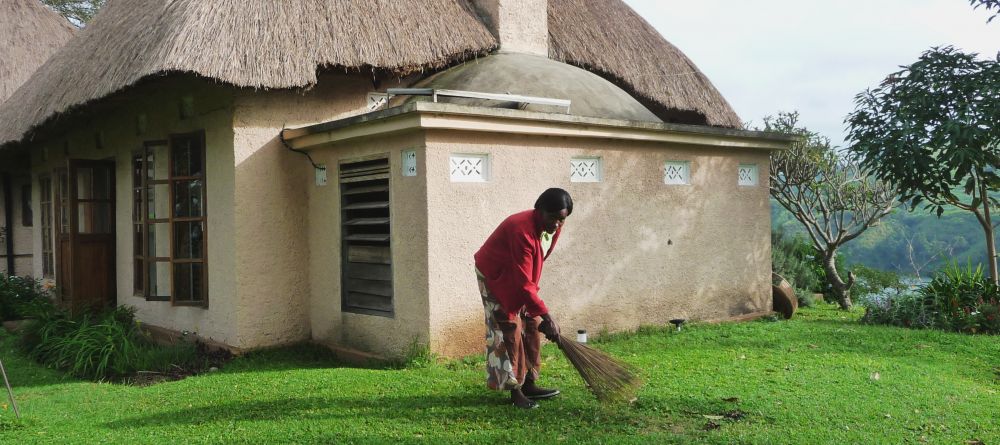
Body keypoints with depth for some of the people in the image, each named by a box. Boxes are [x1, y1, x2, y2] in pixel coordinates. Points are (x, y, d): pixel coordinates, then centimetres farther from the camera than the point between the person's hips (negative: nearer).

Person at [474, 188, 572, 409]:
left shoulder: (554, 227, -11)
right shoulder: (522, 230, -38)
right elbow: (523, 283, -37)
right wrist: (547, 316, -38)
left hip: (519, 276, 8)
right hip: (494, 277, -8)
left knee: (532, 326, 7)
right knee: (509, 329, -10)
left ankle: (529, 384, 16)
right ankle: (515, 391, -3)